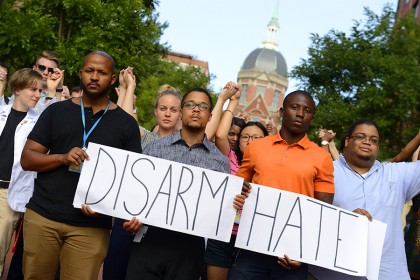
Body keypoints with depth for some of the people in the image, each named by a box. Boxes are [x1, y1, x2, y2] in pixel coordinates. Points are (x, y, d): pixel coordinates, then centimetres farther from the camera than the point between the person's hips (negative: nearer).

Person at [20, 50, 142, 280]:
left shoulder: (126, 123, 5)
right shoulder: (56, 111, 7)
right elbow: (27, 159, 4)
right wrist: (62, 158, -14)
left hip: (91, 225, -1)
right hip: (42, 216, 1)